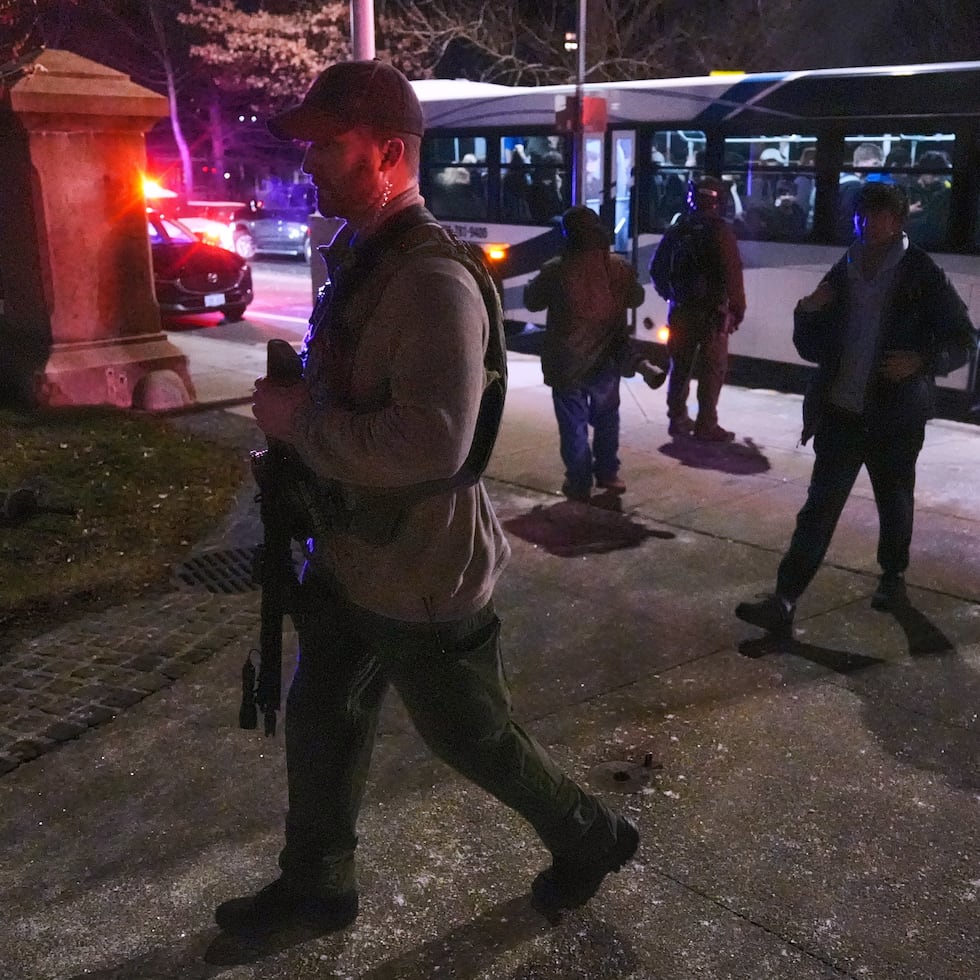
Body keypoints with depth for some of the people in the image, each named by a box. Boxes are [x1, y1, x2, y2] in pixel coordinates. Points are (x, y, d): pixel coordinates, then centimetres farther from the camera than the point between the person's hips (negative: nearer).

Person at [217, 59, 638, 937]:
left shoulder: (432, 281, -26)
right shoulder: (360, 255, 7)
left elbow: (431, 442, -35)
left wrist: (297, 421, -25)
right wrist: (293, 400, 5)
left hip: (418, 573, -9)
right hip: (352, 553, 9)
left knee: (472, 735, 11)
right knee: (321, 720, 20)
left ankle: (590, 838, 36)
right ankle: (315, 885, 41)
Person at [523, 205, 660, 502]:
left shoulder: (555, 270, -16)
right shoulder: (619, 267, -6)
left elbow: (532, 302, 0)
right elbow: (636, 299, 11)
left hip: (567, 360, -3)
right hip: (606, 358, 3)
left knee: (573, 423, 6)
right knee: (606, 417, 20)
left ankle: (579, 483, 9)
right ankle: (607, 473, 26)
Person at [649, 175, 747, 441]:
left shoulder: (677, 229, 7)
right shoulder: (719, 230, -11)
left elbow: (656, 269, 11)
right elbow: (732, 273, -16)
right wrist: (737, 309, -9)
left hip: (681, 309, 6)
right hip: (712, 311, -5)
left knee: (680, 366, 13)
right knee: (713, 368, 1)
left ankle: (678, 419, 18)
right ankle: (706, 425, 2)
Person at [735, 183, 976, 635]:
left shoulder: (922, 276, -5)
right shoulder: (841, 275, 6)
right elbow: (813, 350, 11)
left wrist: (923, 361, -21)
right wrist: (808, 313, -9)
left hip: (896, 416, -2)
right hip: (842, 412, 2)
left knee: (895, 503, 17)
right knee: (819, 507, -3)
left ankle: (893, 577, 40)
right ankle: (784, 600, -6)